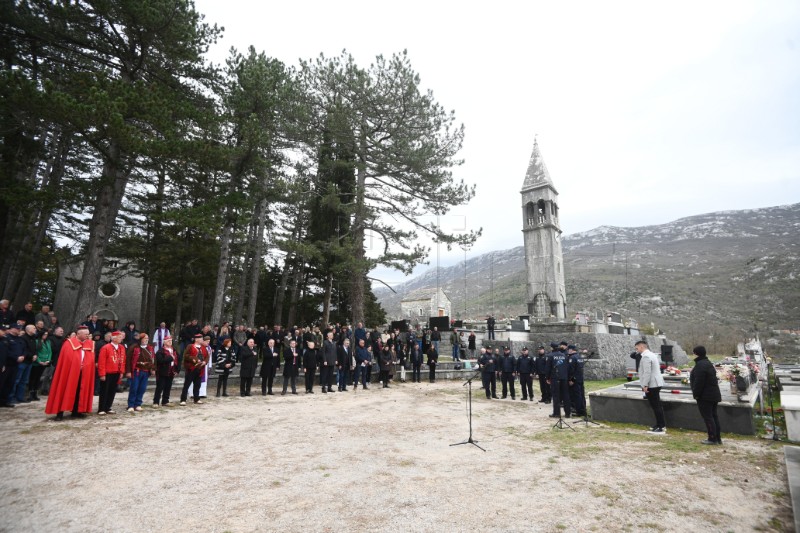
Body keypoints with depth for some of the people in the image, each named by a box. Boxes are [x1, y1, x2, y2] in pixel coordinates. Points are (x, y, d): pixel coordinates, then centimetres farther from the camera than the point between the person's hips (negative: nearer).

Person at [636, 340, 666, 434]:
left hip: (651, 385, -11)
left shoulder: (646, 357, -18)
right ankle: (660, 425, 27)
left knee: (656, 406, -5)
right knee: (657, 406, 17)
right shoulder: (651, 354, 15)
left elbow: (647, 372, -23)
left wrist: (645, 385, -20)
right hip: (656, 384, 11)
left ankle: (661, 428, 0)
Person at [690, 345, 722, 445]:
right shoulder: (708, 363, 14)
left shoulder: (700, 365, -20)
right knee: (714, 415, 16)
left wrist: (696, 394, -16)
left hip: (705, 396, -10)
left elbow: (699, 382, -24)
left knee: (708, 417, -3)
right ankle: (718, 438, 21)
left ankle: (712, 439, 1)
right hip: (714, 394, 10)